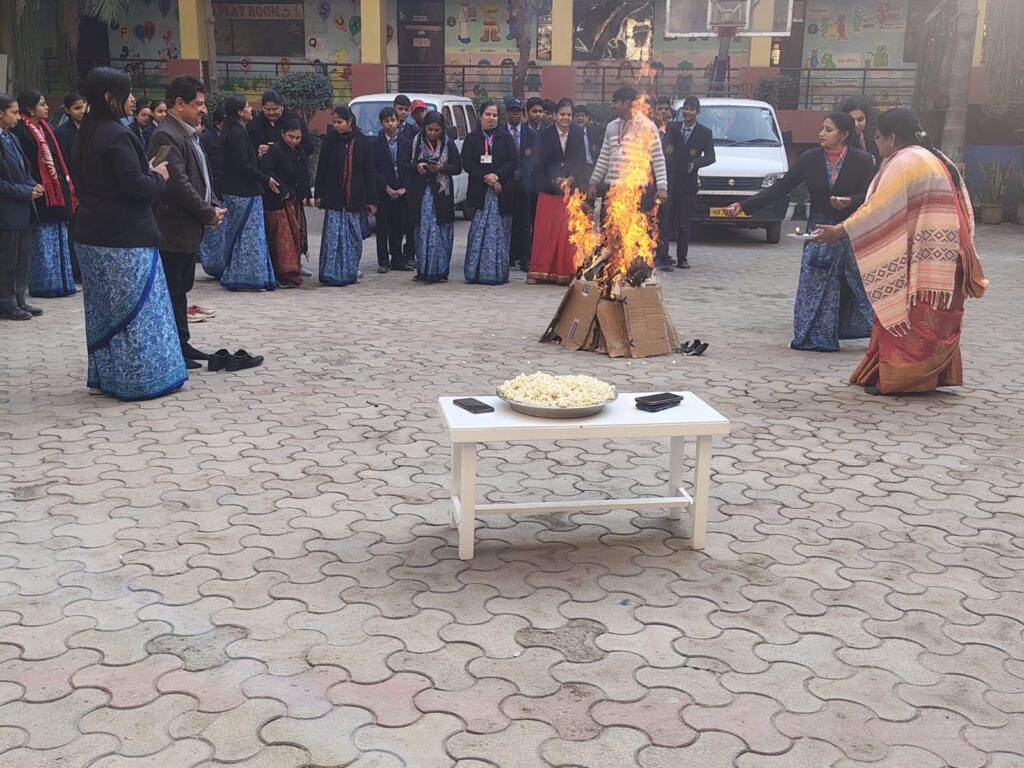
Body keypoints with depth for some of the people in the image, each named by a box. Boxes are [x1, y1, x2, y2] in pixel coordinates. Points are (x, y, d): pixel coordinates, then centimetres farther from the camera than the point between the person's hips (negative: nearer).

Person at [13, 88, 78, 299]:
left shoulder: (45, 128, 14)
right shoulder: (21, 131, -11)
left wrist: (66, 185, 10)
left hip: (57, 190, 8)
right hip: (40, 193, -8)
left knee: (59, 240, 12)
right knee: (42, 241, -2)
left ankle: (61, 282, 20)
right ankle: (42, 285, 6)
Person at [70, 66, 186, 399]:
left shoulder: (87, 133, 11)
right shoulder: (117, 135, -17)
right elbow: (135, 186, -22)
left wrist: (146, 171, 11)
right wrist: (158, 176, -1)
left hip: (93, 234, 9)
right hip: (124, 236, -9)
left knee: (105, 309, 15)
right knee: (136, 309, -2)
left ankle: (107, 375, 23)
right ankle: (141, 379, 4)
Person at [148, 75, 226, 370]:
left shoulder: (188, 134, 16)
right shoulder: (166, 136, -16)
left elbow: (202, 176, 20)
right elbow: (178, 184, -22)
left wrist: (213, 206, 5)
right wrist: (208, 213, -14)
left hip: (188, 228, 10)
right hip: (173, 230, -10)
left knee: (181, 289, 15)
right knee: (172, 291, -3)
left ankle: (182, 345, 24)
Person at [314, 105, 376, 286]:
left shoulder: (363, 142, 1)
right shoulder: (330, 140, 2)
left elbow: (370, 173, 2)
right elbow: (321, 169, 5)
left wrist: (371, 199, -2)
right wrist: (319, 194, 0)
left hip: (355, 198, 1)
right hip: (334, 197, -1)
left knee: (354, 236, 7)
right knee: (333, 234, -6)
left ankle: (349, 272, 21)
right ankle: (332, 273, -3)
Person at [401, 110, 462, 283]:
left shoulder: (449, 144, 3)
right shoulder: (415, 142, 5)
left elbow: (458, 167, 2)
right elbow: (402, 164, 5)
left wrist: (442, 168, -16)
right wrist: (416, 167, -14)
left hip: (441, 193, -1)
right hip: (421, 193, 1)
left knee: (441, 231, -3)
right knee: (422, 231, 1)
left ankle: (440, 271, 2)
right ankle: (423, 270, 8)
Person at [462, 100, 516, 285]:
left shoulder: (505, 137, 9)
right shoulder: (472, 138, 7)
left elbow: (514, 161, 1)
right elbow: (467, 163, -1)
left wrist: (497, 176, -13)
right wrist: (487, 178, -11)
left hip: (502, 191, 1)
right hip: (479, 192, -1)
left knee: (500, 231, -1)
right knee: (479, 231, -5)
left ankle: (498, 272, 3)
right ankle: (476, 272, -2)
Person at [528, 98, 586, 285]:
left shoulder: (578, 133, 6)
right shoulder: (546, 134, 3)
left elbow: (582, 162, 4)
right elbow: (542, 162, 0)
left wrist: (570, 179, -10)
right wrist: (556, 181, -10)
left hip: (573, 188, 1)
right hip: (549, 189, -1)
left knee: (569, 231, -2)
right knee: (545, 230, -2)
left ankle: (566, 272, 3)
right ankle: (539, 271, 3)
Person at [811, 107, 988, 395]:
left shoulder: (903, 163, -12)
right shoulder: (938, 161, 17)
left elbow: (879, 210, -18)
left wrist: (840, 231, -13)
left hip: (918, 258, -9)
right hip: (943, 260, 9)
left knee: (900, 315, -4)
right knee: (933, 321, 12)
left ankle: (894, 378, -2)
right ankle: (931, 375, 17)